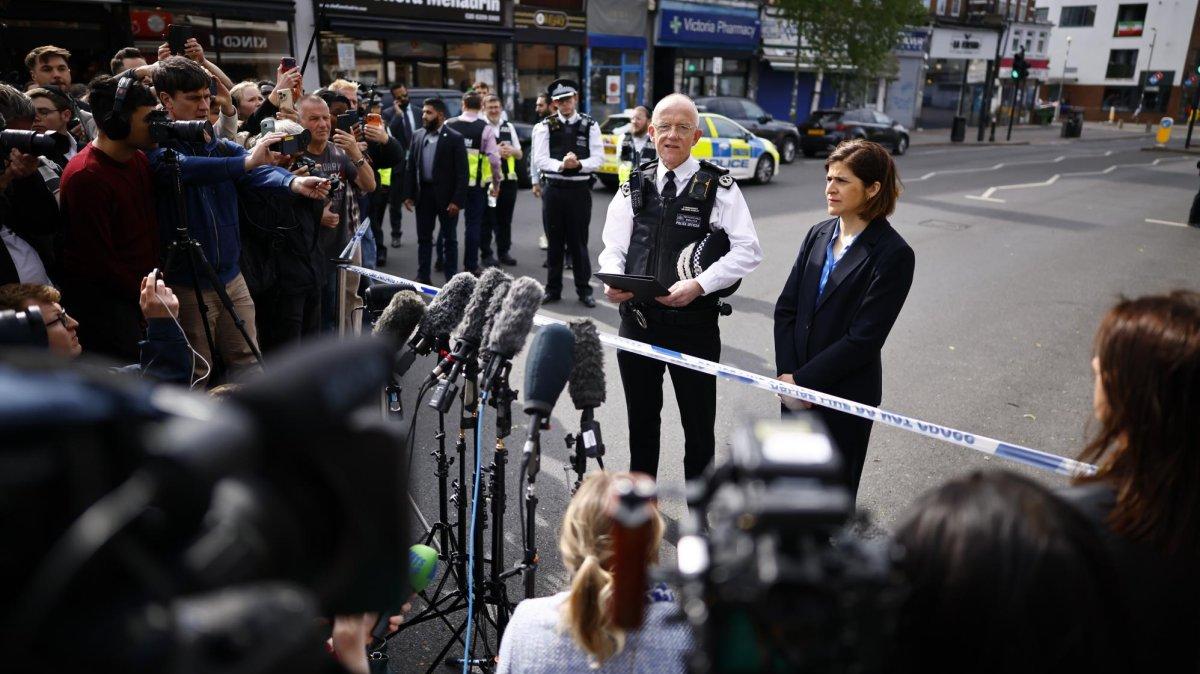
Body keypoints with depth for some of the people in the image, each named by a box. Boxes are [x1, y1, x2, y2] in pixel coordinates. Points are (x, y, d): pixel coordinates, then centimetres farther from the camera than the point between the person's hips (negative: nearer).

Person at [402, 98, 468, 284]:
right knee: (424, 238, 11)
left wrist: (457, 200, -16)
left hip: (446, 195, -4)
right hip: (423, 194, 4)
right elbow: (410, 167, 9)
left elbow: (462, 172, -10)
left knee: (450, 239, 6)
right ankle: (423, 277, 20)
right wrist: (408, 195, 2)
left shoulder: (455, 138, -7)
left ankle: (451, 279, 13)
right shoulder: (417, 135, 7)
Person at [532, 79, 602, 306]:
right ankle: (553, 290, 19)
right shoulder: (545, 126, 4)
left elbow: (597, 158, -3)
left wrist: (579, 164, -20)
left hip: (579, 190, -1)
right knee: (555, 242, 9)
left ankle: (584, 289, 16)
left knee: (579, 242, 5)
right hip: (553, 189, 1)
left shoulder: (590, 125, 4)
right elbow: (539, 159, -5)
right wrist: (561, 165, -21)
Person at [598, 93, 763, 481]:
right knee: (641, 420, 19)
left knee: (699, 425, 10)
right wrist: (613, 281, -12)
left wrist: (699, 285, -21)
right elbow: (614, 247, 10)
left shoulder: (718, 187, -5)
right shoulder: (635, 185, 8)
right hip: (637, 320, 4)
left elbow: (748, 250, -10)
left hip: (693, 323, -4)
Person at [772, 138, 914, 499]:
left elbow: (864, 338, -18)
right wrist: (787, 375, -8)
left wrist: (802, 381, -15)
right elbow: (786, 309, 2)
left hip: (845, 395, -5)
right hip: (796, 387, 5)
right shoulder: (818, 235, 3)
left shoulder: (893, 255, -15)